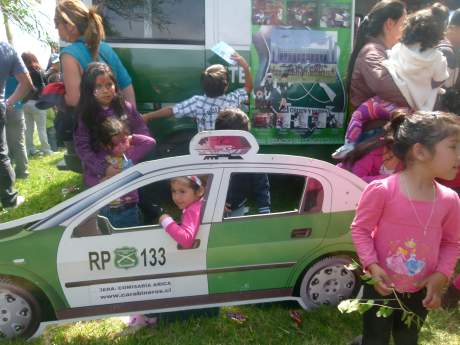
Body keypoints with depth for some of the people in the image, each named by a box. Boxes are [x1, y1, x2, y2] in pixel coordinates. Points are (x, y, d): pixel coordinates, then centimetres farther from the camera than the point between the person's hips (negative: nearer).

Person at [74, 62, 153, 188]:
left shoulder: (126, 107, 7)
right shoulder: (84, 115, 0)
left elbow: (144, 133, 11)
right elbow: (82, 148, -6)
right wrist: (104, 168, -19)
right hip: (99, 173, -1)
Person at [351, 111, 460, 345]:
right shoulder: (382, 190, -23)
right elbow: (360, 228, -13)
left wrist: (441, 275, -8)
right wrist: (371, 266, -22)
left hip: (421, 292, 4)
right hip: (382, 288, -4)